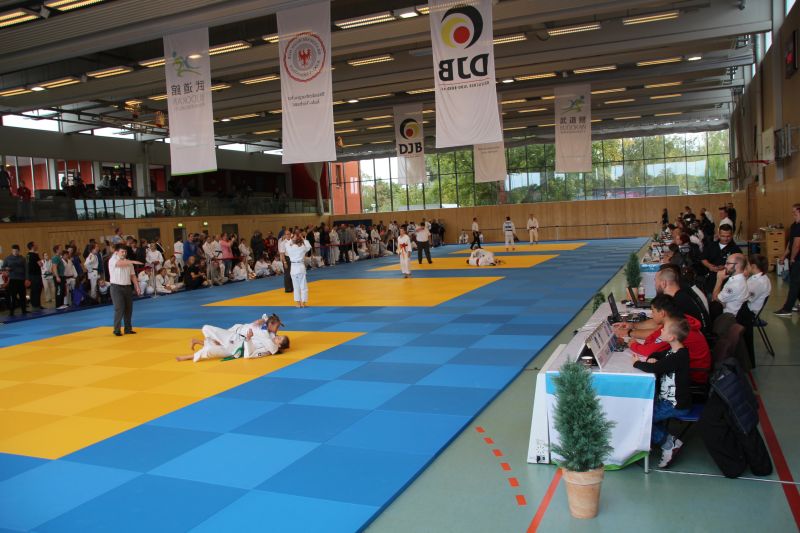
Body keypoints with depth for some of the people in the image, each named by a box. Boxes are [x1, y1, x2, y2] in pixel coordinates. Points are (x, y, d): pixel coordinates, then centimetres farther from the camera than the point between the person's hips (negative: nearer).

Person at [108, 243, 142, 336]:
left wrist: (137, 287, 7)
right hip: (117, 287, -6)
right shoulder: (112, 260, -6)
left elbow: (133, 275, 14)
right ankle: (117, 330, -2)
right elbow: (120, 263, -29)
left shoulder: (128, 262, 12)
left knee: (128, 309, 8)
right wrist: (133, 261, -38)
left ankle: (128, 329, 19)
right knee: (119, 309, -12)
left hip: (127, 287, 6)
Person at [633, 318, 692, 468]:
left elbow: (653, 368, -33)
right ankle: (667, 440, 8)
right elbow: (656, 355, 23)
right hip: (667, 400, 10)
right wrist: (651, 359, -1)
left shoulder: (679, 357, -25)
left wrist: (637, 363, -14)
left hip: (676, 405, -10)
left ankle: (668, 443, 1)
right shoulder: (673, 351, 6)